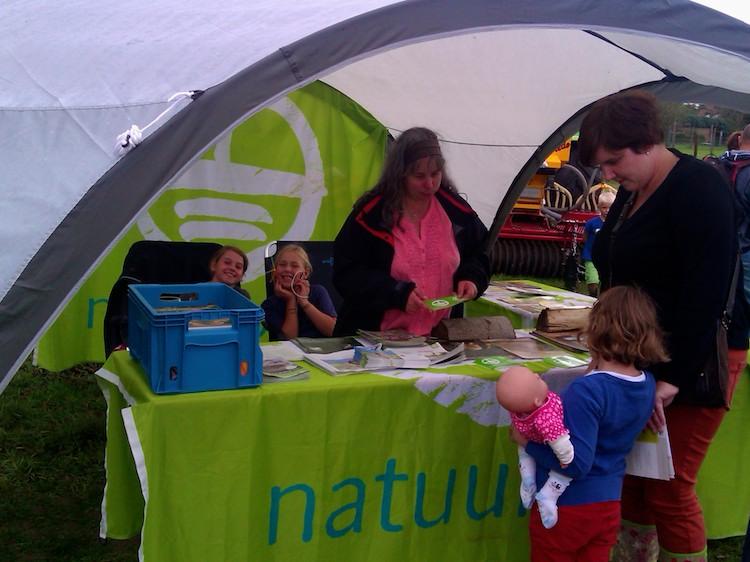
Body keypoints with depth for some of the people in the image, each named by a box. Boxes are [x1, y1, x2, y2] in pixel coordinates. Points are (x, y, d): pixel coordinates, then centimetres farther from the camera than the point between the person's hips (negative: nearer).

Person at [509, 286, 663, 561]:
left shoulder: (587, 391, -28)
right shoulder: (647, 384, -5)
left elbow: (576, 463, -29)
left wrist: (527, 441, -19)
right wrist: (598, 371, 2)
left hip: (565, 507, -6)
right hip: (609, 506, 6)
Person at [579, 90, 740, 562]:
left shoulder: (697, 187, -15)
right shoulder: (633, 191, 11)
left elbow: (707, 291, -21)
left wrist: (674, 377, -21)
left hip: (689, 368, -8)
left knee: (669, 489, -2)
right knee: (631, 480, 11)